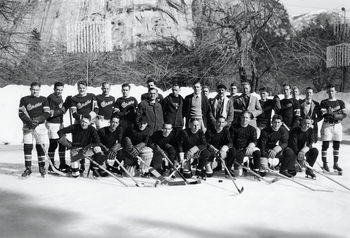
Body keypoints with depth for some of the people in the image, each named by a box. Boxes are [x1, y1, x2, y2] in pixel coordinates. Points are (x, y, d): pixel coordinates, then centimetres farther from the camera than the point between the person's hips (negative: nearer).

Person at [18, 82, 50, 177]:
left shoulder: (43, 100, 5)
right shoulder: (24, 100, 6)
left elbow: (47, 113, -3)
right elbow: (21, 114, 0)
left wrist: (37, 120, -18)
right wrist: (29, 121, -15)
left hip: (40, 126, -1)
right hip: (27, 126, 1)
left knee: (40, 147, 2)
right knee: (27, 147, -1)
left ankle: (42, 167, 15)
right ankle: (28, 168, 8)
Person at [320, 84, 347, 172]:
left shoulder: (340, 102, 9)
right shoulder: (324, 102, 4)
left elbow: (344, 114, 0)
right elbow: (322, 114, -7)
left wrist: (334, 114, -14)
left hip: (337, 125, 2)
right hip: (327, 125, -2)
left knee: (337, 145, 6)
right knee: (325, 144, -4)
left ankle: (335, 164, 14)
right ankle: (325, 163, 4)